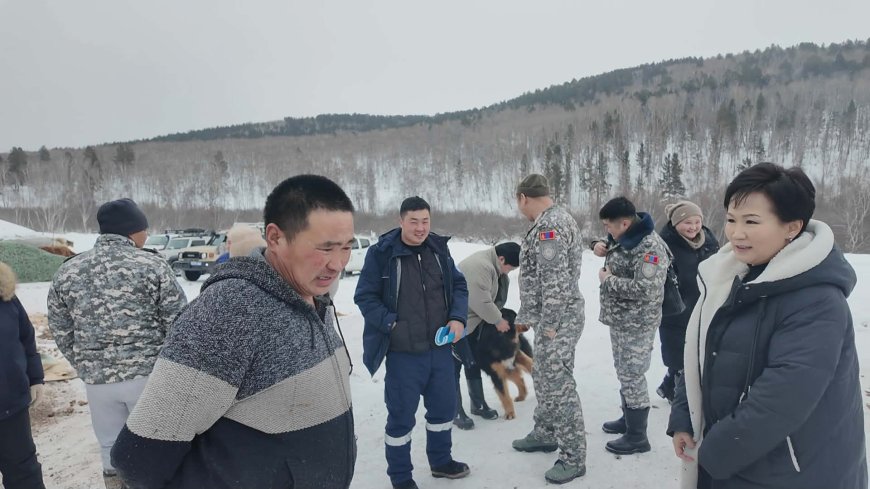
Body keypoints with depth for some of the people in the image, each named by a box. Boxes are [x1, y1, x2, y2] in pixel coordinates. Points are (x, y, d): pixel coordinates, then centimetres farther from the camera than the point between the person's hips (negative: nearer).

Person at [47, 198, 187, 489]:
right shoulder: (152, 265, -9)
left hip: (96, 379, 4)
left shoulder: (66, 272, 4)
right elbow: (179, 323, -9)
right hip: (149, 374, -4)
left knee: (111, 451, 20)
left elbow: (61, 333, 10)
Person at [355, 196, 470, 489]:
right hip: (403, 352, -5)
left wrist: (458, 318, -5)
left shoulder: (439, 248, 2)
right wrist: (391, 325, -17)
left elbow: (459, 286, 10)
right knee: (401, 415, 8)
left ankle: (440, 461, 43)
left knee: (444, 406, 20)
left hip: (440, 347, 5)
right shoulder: (381, 253, -13)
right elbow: (365, 297, -8)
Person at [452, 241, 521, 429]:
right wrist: (498, 320, -14)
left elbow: (494, 296, 12)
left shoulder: (491, 265, 6)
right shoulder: (480, 267, -28)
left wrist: (498, 316, 2)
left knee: (474, 364, 17)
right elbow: (481, 302, -28)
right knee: (455, 366, -1)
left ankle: (478, 404, 30)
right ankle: (456, 412, 9)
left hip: (471, 321, 11)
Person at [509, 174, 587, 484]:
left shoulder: (548, 225, -19)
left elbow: (555, 282, -25)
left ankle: (573, 458, 9)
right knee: (544, 377, 21)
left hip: (557, 320, -11)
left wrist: (549, 325, -20)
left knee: (559, 386, -2)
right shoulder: (557, 219, 15)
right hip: (551, 317, 11)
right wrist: (526, 316, 24)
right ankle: (545, 434, 37)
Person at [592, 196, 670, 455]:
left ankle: (637, 436, 12)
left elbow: (646, 290, -31)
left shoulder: (650, 247, -23)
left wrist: (608, 280, -20)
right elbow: (608, 242, 28)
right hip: (619, 319, 10)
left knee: (633, 376, -1)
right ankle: (628, 418, 37)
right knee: (624, 373, 20)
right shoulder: (623, 235, 5)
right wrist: (599, 245, 3)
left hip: (636, 324, -10)